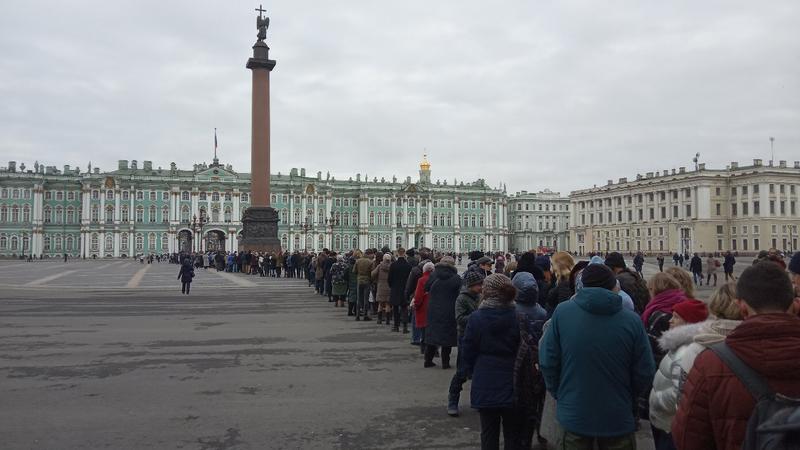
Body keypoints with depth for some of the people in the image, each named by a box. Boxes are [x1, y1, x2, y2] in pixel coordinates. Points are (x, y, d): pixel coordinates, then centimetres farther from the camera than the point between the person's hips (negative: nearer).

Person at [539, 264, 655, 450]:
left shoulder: (562, 312, -12)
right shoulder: (632, 320, -12)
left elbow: (547, 361, -8)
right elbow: (645, 373, -7)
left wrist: (559, 396, 8)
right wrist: (627, 399, 12)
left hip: (574, 415, 0)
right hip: (618, 419, 0)